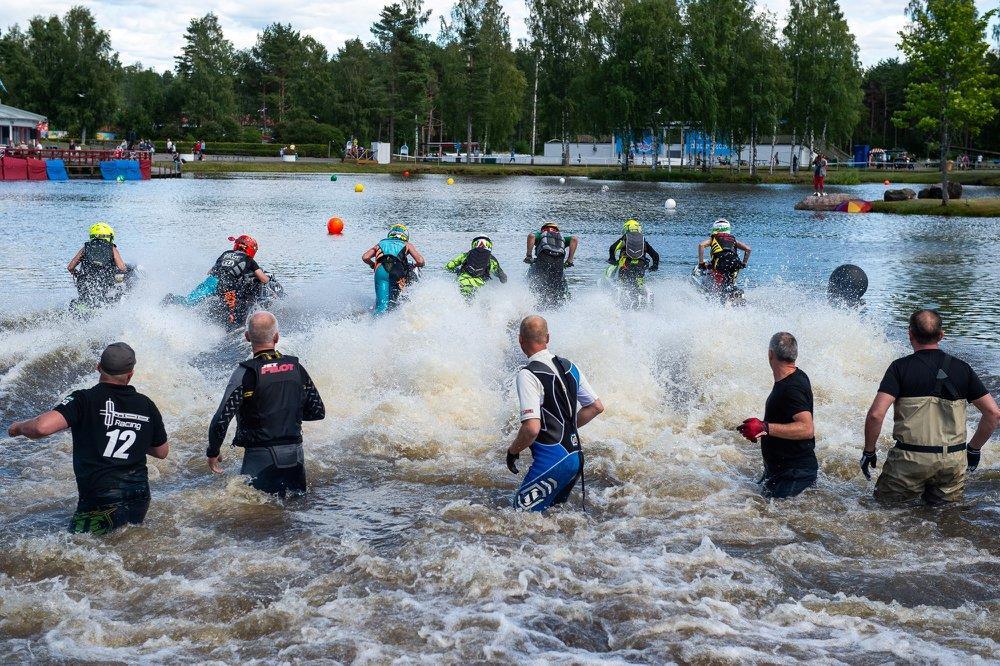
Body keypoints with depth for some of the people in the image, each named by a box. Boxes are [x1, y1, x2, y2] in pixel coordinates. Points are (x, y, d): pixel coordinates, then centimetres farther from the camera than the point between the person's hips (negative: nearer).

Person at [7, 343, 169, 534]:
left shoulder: (84, 400, -8)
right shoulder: (146, 405, 5)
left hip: (101, 502, -5)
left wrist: (19, 427, 1)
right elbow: (162, 452, 17)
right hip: (140, 502, 5)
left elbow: (42, 427, -21)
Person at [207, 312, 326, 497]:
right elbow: (318, 412, 8)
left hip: (260, 458, -4)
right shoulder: (296, 367, 1)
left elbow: (221, 419, -17)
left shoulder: (247, 373, -13)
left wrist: (213, 452, -2)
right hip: (295, 454, 4)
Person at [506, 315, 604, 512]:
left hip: (551, 460, -8)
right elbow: (597, 407, 16)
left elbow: (532, 428, -23)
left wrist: (512, 451, -6)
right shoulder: (569, 367, 9)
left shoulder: (528, 375, -15)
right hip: (575, 456, 8)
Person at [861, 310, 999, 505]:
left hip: (910, 459, -2)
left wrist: (868, 451, -1)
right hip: (953, 460, 3)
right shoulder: (962, 368, 4)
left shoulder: (900, 367, -5)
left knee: (885, 500, 17)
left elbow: (876, 414, -15)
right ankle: (939, 496, -3)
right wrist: (974, 449, 16)